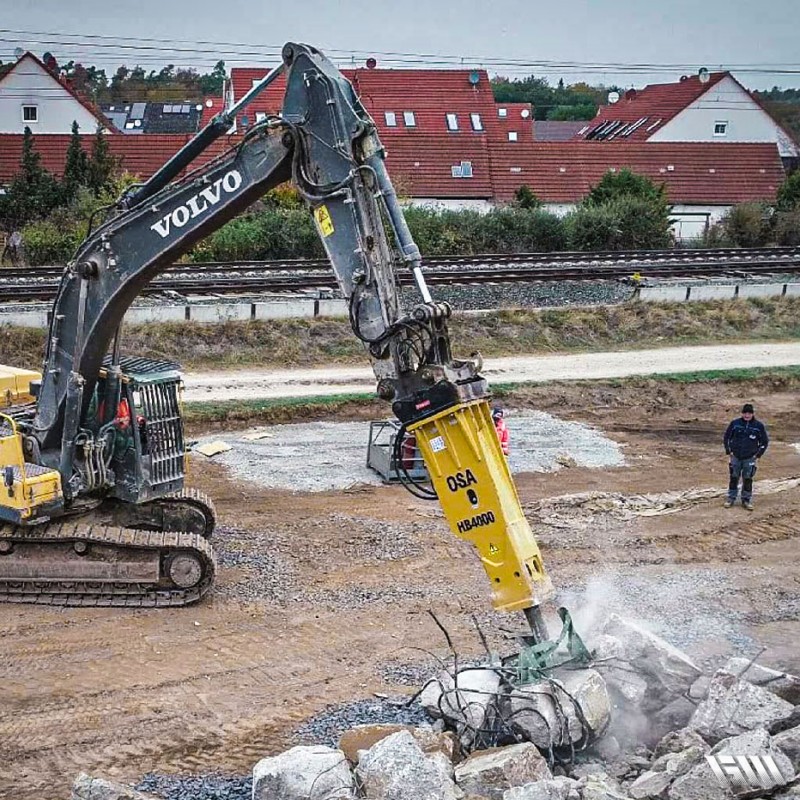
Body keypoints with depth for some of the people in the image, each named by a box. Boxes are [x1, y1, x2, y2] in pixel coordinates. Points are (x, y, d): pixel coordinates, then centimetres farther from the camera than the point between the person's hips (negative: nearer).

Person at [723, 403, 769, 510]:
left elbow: (765, 442, 6)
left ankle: (746, 499, 16)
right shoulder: (735, 423, -4)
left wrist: (758, 454, 0)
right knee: (734, 478, 6)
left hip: (750, 458, -1)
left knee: (747, 479, 4)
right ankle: (731, 498, 17)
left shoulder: (759, 425, -5)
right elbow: (726, 437, 7)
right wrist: (728, 451, 1)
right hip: (735, 457, 1)